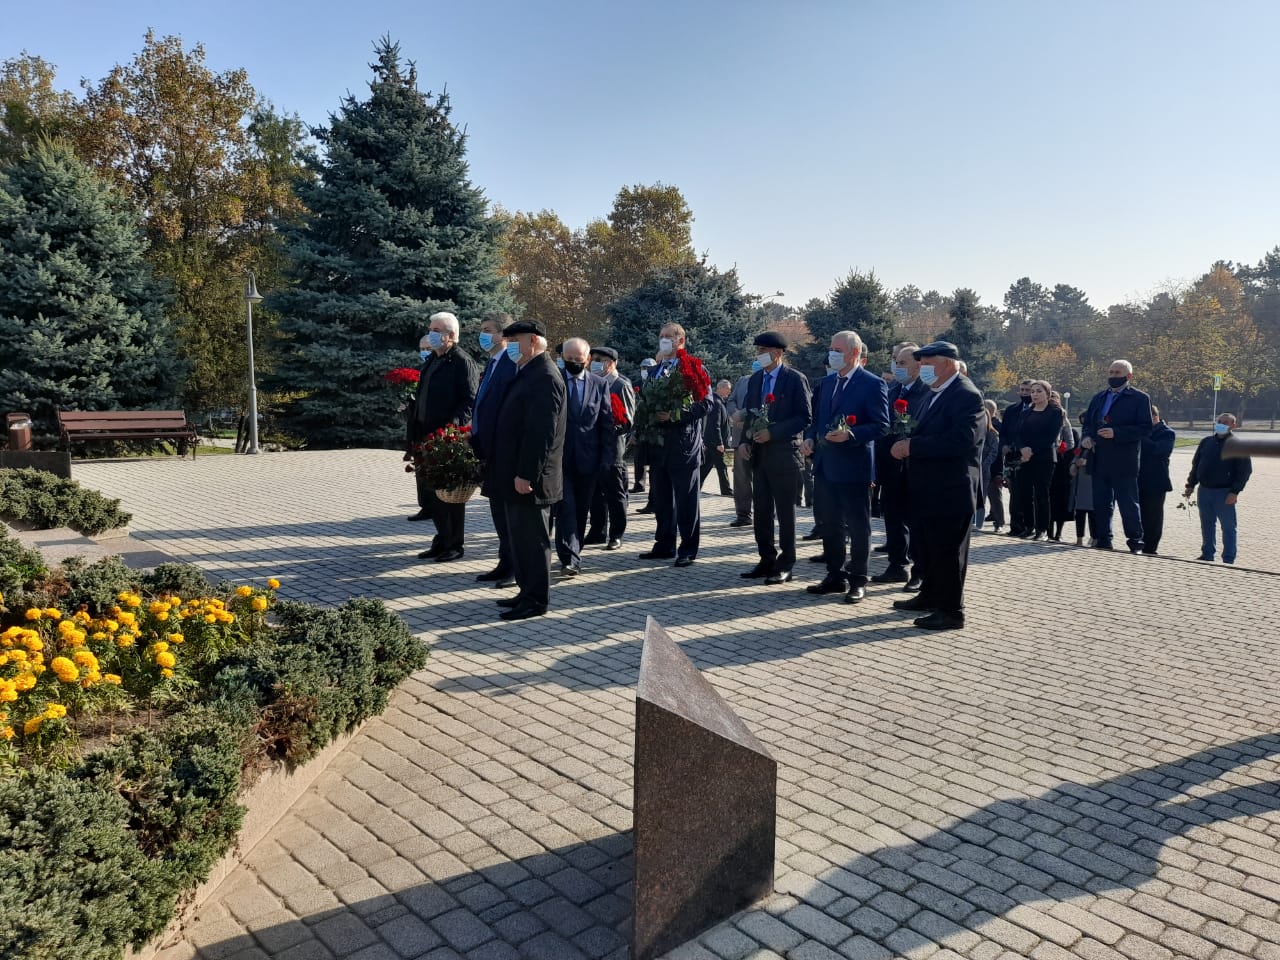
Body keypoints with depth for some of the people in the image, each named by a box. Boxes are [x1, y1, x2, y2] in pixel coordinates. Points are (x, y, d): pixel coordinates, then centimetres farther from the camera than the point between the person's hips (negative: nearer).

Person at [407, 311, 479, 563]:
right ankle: (442, 540, 24)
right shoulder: (431, 361, 16)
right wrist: (415, 434, 14)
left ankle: (454, 545, 10)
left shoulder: (462, 362, -9)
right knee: (435, 492, 13)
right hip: (428, 437, 8)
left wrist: (453, 426, -26)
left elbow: (470, 401, -16)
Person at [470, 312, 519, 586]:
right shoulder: (491, 364, 15)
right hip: (489, 450, 9)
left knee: (508, 510, 0)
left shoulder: (513, 364, -14)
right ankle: (506, 564, 24)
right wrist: (478, 446, 12)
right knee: (498, 509, 15)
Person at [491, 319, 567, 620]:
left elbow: (541, 432, -22)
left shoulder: (545, 377, -16)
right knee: (521, 538, 16)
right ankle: (527, 592, 27)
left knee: (533, 540, 0)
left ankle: (536, 600, 10)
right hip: (516, 475, 10)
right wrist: (516, 473, 17)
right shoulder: (528, 373, 15)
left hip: (529, 478, -10)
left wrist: (526, 475, -23)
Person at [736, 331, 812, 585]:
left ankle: (785, 565, 10)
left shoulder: (795, 379, -7)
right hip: (759, 454, 6)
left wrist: (773, 433, -18)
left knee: (785, 512, 2)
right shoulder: (755, 379, 12)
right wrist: (745, 441, 1)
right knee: (761, 511, 9)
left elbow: (805, 417, -11)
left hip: (784, 454, -6)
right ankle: (767, 560, 19)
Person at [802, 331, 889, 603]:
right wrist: (810, 438, 1)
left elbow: (881, 426, -12)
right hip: (825, 465, 7)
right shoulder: (827, 382, 14)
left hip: (853, 468, -7)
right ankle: (835, 576, 24)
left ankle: (857, 581, 12)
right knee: (831, 524, 13)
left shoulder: (873, 384, -8)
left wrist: (850, 435, -24)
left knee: (858, 526, 3)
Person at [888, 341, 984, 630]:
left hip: (951, 490, -9)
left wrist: (912, 446, -25)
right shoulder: (935, 394, 15)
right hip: (927, 489, 9)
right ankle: (930, 596, 34)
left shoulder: (966, 395, -14)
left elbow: (961, 440, -27)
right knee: (925, 548, 19)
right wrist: (906, 445, -1)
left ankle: (951, 611, 9)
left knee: (947, 552, -1)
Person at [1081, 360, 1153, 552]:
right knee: (1101, 503, 9)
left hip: (1123, 462, -5)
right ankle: (1103, 541, 17)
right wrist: (1086, 437, 1)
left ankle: (1135, 542, 8)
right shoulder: (1098, 397, 17)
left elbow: (1145, 428, -9)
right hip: (1099, 461, 5)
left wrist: (1116, 433, -19)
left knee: (1128, 504, 0)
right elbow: (1087, 422, 22)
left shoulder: (1139, 398, -1)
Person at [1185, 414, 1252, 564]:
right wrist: (1191, 485, 11)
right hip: (1204, 491, 5)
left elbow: (1245, 471, -8)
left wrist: (1235, 491, -15)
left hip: (1224, 493, -5)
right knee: (1207, 525, 14)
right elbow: (1195, 465, 17)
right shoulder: (1206, 442, 11)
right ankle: (1207, 555, 24)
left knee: (1228, 527, 1)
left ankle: (1228, 559, 6)